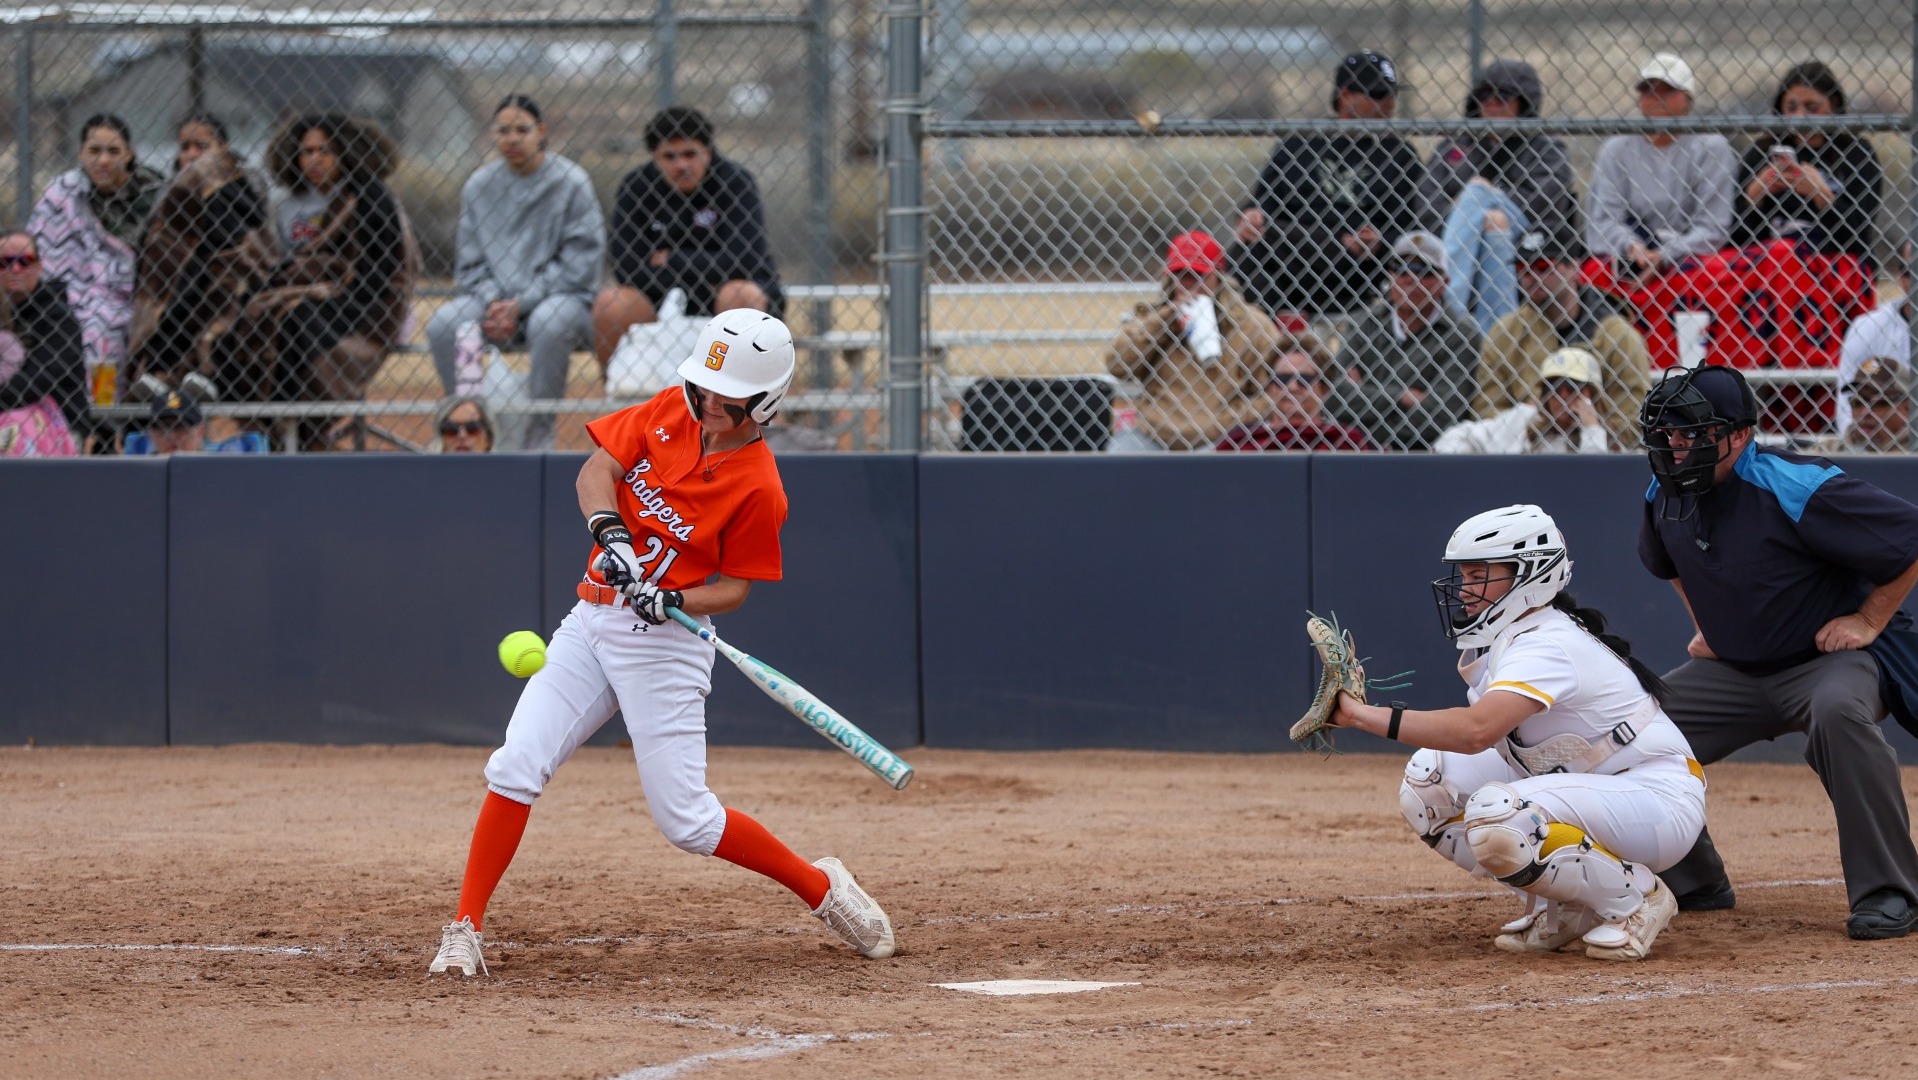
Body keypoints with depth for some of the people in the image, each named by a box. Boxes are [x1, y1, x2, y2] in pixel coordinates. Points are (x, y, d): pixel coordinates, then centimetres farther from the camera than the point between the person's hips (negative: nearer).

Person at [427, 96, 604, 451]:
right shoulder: (478, 186, 8)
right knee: (442, 324, -24)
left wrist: (520, 305, -16)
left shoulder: (572, 183, -4)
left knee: (548, 322, -39)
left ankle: (540, 434, -25)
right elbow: (471, 263, 10)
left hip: (566, 298, -4)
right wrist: (492, 302, -11)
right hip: (495, 299, 4)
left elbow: (577, 265, -9)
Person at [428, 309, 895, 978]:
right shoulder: (670, 413, 0)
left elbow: (734, 588, -6)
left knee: (685, 821, -5)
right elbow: (596, 472, -2)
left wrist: (670, 602, -24)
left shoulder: (758, 489, -14)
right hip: (593, 622, 5)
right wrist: (609, 530, -22)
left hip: (666, 642, -5)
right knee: (515, 769, -9)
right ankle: (464, 932, -4)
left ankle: (822, 888, 14)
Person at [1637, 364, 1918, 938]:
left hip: (1837, 655, -7)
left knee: (1837, 711, -40)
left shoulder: (1793, 488, -25)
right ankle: (1694, 885, 14)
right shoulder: (1665, 495, -2)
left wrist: (1870, 620, -17)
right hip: (1734, 669, 7)